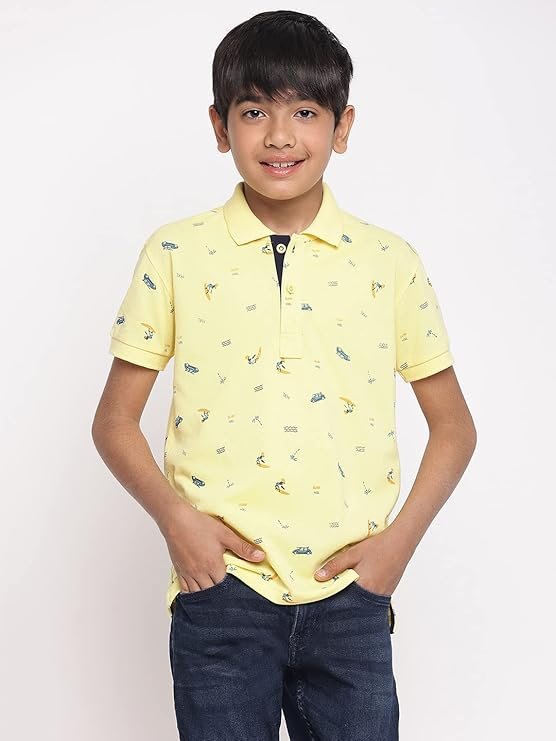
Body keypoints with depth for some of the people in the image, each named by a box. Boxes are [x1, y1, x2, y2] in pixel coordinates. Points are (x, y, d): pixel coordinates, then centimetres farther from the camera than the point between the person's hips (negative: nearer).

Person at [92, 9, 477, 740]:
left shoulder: (391, 263, 1)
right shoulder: (174, 254, 0)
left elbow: (454, 425, 8)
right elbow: (114, 420, 5)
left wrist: (401, 537, -4)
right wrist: (175, 516, -10)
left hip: (350, 598, 1)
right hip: (221, 591, 0)